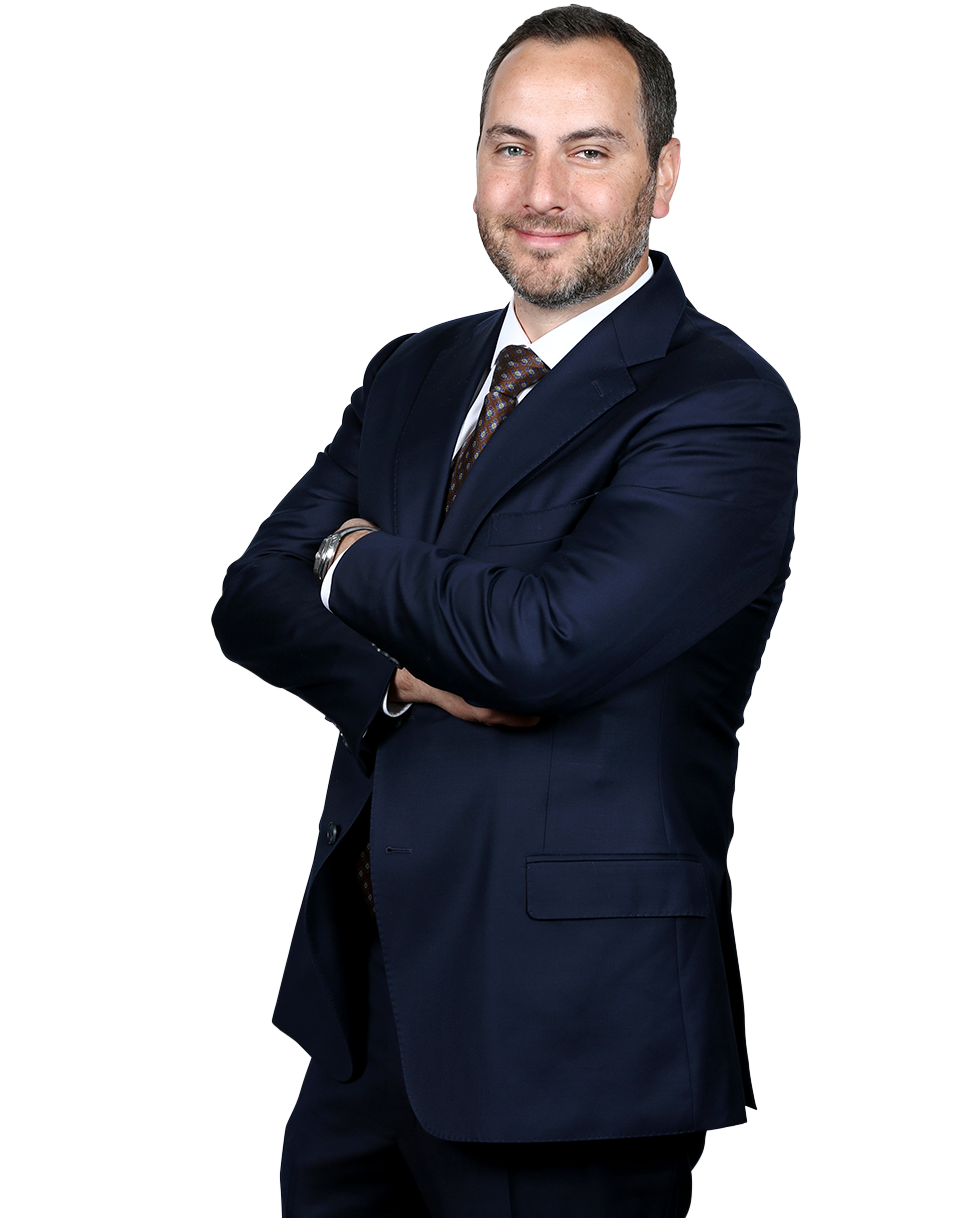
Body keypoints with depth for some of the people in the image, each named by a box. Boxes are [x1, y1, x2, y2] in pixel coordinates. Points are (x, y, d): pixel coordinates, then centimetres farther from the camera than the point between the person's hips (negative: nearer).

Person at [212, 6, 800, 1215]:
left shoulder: (726, 410, -13)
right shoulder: (413, 373, 12)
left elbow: (541, 641, -25)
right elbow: (254, 598, 6)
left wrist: (357, 562, -6)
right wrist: (404, 672, -15)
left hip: (568, 1025, -6)